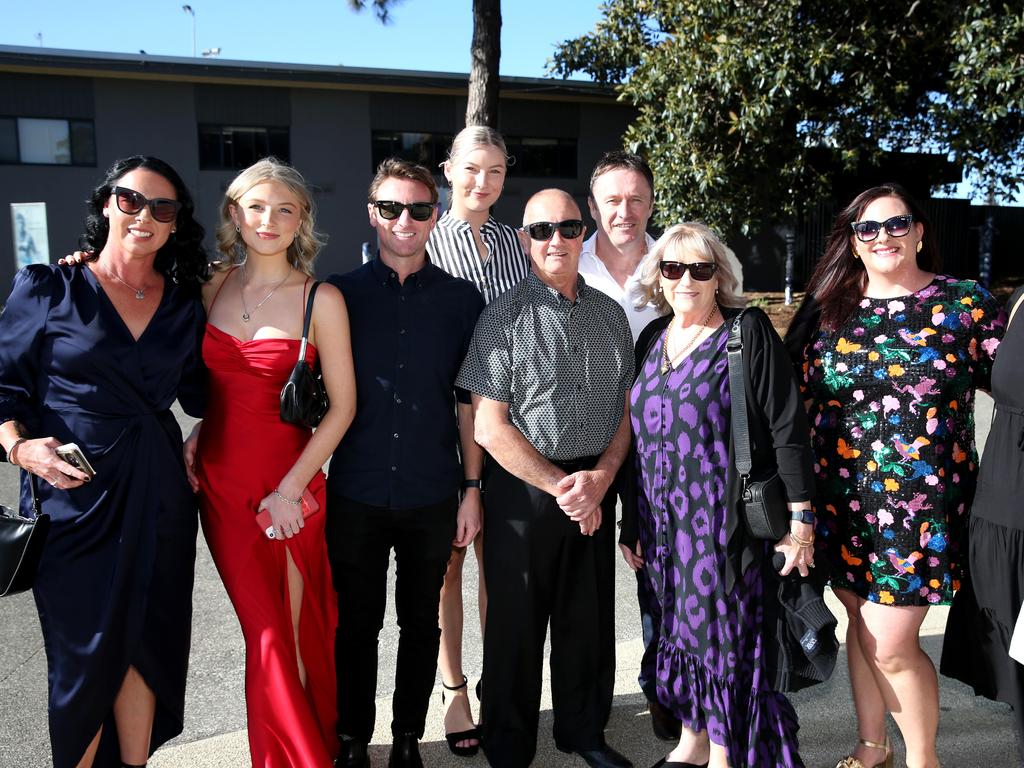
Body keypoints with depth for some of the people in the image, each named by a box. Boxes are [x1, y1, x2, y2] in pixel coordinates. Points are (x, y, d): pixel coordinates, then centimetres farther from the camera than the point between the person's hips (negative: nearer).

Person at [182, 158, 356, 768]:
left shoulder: (320, 299, -8)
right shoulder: (215, 285, 5)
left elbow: (342, 407, -9)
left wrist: (291, 490, -13)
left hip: (286, 488, -3)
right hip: (220, 483, 3)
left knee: (287, 638, 6)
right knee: (264, 634, 10)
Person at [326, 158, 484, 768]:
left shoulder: (462, 298, 2)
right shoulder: (339, 294, 1)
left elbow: (468, 399, 4)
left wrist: (472, 487, 1)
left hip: (432, 495, 1)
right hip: (356, 494, 0)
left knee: (422, 624, 13)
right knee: (356, 624, 11)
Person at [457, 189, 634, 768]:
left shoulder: (610, 314, 7)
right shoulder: (506, 316, -7)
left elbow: (625, 409, 9)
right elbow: (490, 426, -12)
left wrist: (600, 477, -7)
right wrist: (560, 485, -14)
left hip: (595, 488, 4)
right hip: (524, 488, -4)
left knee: (590, 617, 16)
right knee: (518, 622, 8)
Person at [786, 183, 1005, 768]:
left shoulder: (966, 304, -3)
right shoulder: (828, 309, 3)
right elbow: (799, 401, 6)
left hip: (921, 503, -3)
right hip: (842, 498, 3)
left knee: (890, 645, -2)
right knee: (862, 624, 17)